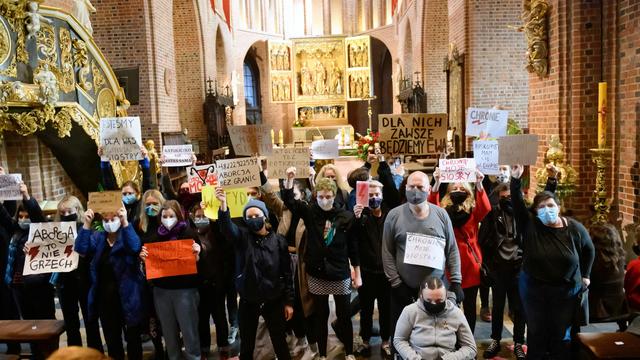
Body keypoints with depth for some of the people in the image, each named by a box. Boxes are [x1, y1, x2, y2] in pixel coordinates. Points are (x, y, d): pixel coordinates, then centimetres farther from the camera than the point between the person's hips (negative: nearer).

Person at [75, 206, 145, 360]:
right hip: (105, 298, 4)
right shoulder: (97, 237, 7)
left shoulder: (127, 236, -4)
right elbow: (81, 249, -10)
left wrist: (125, 222, -36)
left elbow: (135, 247, -27)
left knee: (133, 337, 7)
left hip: (127, 297, -4)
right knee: (111, 339, 16)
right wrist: (87, 224, -20)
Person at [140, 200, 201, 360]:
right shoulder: (156, 236, 6)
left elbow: (196, 262, -3)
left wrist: (197, 253, -23)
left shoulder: (188, 233, -4)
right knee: (169, 331, 15)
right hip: (161, 289, 4)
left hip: (184, 289, -4)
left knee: (189, 330, 1)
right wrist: (144, 257, -7)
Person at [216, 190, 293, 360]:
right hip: (248, 301, 1)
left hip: (273, 300, -1)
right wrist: (223, 204, -43)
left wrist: (288, 301, -2)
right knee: (246, 343, 15)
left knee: (279, 340, 14)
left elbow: (286, 272, -2)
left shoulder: (278, 240, -5)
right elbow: (227, 226, -26)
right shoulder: (242, 237, -4)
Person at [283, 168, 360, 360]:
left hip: (340, 275, -1)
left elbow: (353, 247, -1)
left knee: (345, 316, 11)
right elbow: (289, 200, -15)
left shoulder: (346, 216, -7)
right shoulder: (309, 212, -3)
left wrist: (357, 274, 2)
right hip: (317, 275, 1)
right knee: (321, 316, 14)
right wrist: (290, 179, -30)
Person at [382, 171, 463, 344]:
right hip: (404, 288, -1)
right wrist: (396, 283, -8)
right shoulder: (394, 215, -3)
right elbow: (387, 252, -3)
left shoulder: (441, 214, 2)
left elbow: (452, 250, 4)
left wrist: (456, 281, -2)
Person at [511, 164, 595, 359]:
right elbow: (517, 204, -23)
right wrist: (516, 180, -35)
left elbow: (588, 250, 12)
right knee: (536, 333, 10)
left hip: (566, 290, 1)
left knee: (561, 334, 11)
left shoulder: (574, 228, -5)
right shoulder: (530, 225, -10)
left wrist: (585, 275, 12)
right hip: (533, 288, 0)